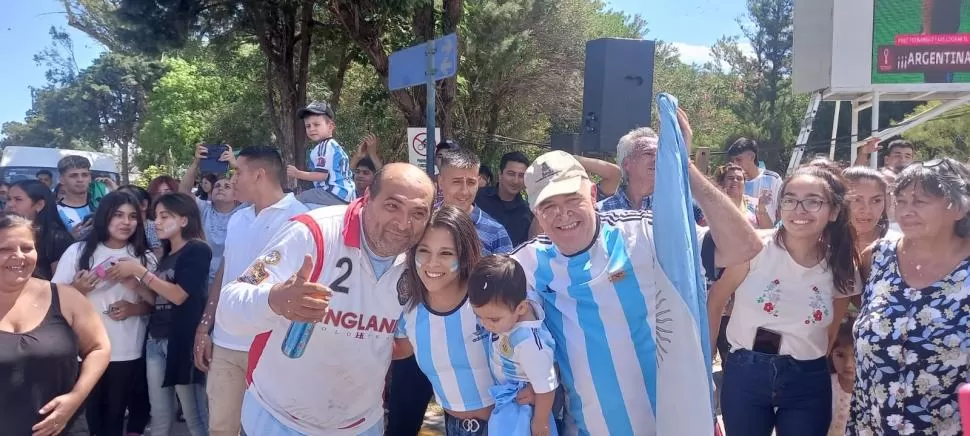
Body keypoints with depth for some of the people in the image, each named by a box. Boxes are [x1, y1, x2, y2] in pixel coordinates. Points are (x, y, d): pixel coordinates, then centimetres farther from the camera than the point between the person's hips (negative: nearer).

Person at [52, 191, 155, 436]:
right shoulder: (78, 252, -3)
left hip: (128, 353, 1)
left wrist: (133, 309, -12)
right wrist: (77, 290, -19)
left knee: (116, 412, 11)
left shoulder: (145, 258, 2)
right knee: (92, 409, 10)